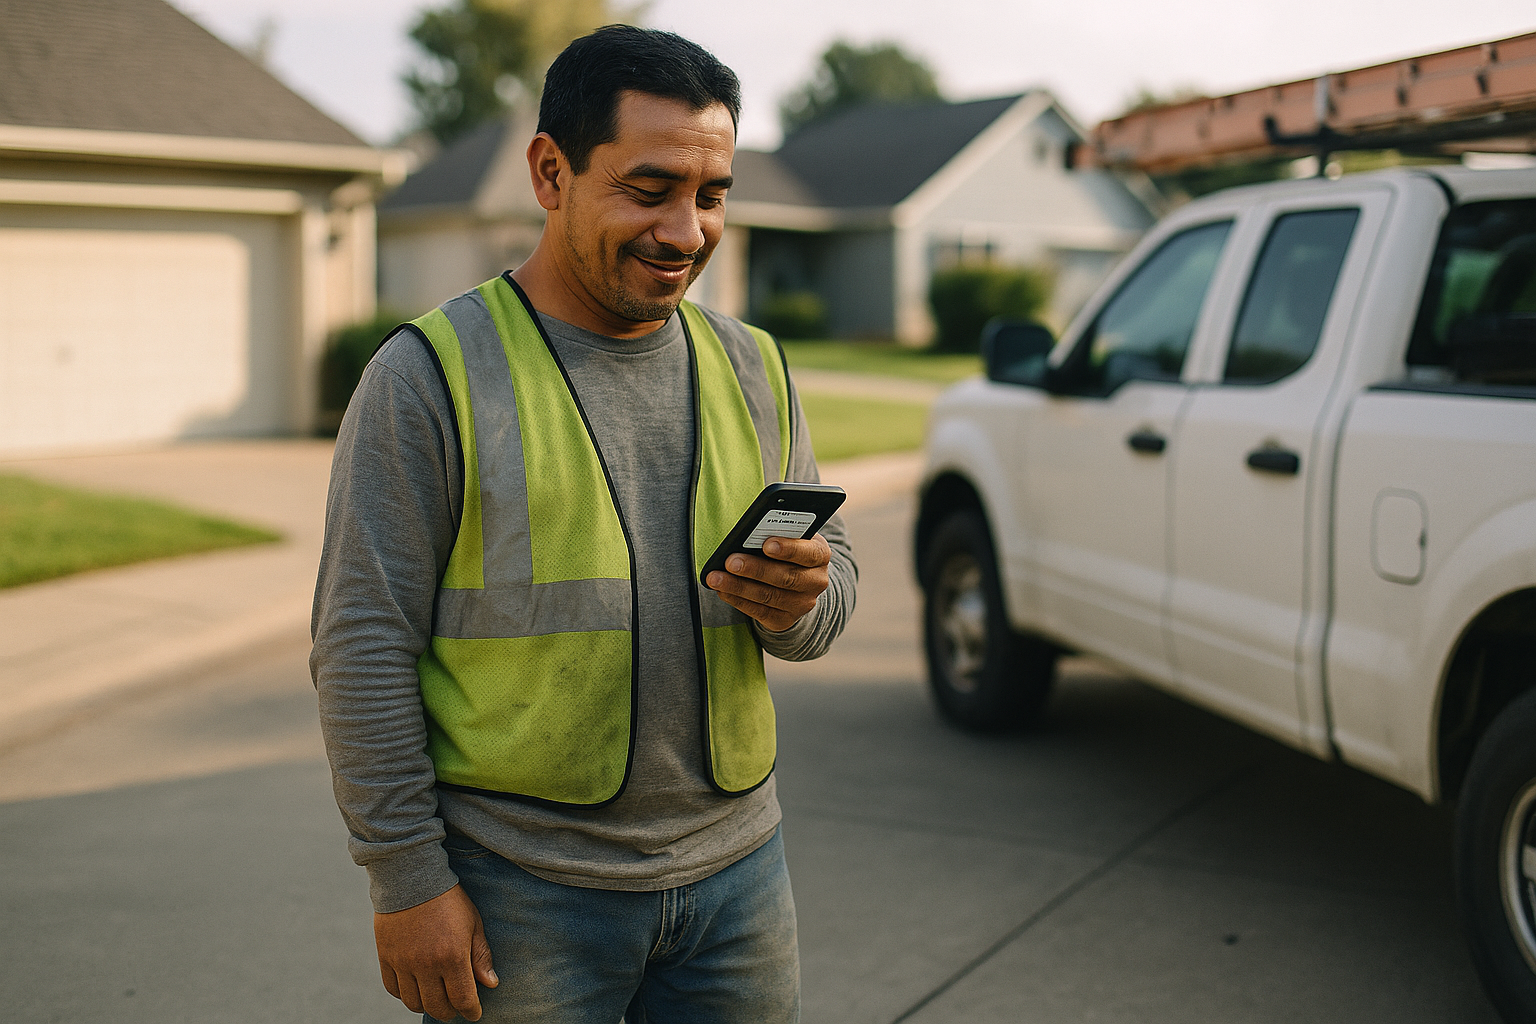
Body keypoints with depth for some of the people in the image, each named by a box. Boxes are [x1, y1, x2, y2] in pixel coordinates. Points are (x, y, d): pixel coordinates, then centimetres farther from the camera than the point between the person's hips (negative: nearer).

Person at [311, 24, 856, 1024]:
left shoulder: (752, 368, 7)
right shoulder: (430, 374, -8)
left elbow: (837, 569, 11)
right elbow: (363, 647, -9)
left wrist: (799, 601, -13)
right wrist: (406, 877, -12)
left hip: (735, 867, 5)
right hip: (519, 890, -4)